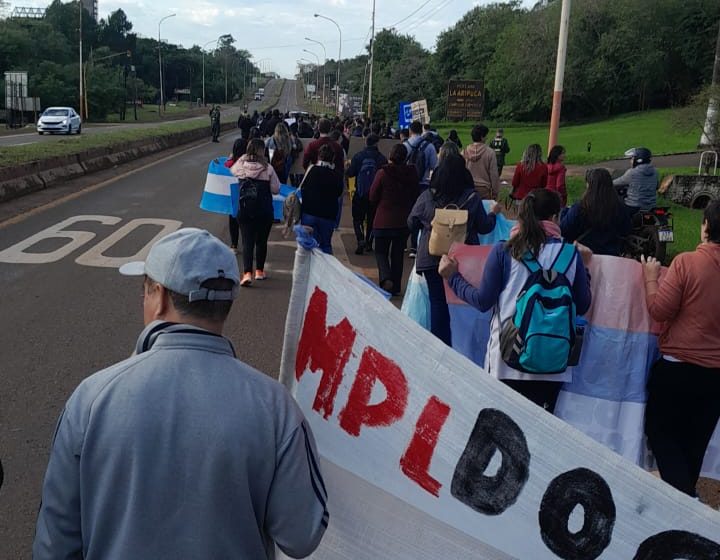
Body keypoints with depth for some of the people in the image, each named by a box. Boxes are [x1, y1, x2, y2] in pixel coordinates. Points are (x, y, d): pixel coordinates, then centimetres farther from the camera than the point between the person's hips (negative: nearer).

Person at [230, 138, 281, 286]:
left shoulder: (240, 165, -5)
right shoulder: (268, 168, -9)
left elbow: (232, 171, 18)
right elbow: (276, 189, -3)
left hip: (245, 211, 1)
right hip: (264, 211, -1)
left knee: (247, 242, 0)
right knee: (261, 241, 16)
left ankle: (247, 273, -15)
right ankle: (259, 271, 27)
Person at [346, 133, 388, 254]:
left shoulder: (358, 156, -7)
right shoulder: (382, 158, -7)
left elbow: (350, 173, -8)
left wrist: (349, 166, 13)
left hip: (360, 193, -1)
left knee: (357, 218, 8)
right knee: (371, 219, 15)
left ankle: (361, 240, -12)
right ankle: (368, 243, 18)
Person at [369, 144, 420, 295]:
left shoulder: (383, 173, -14)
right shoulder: (412, 174, -5)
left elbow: (373, 198, -6)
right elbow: (416, 197, 6)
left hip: (383, 220, -3)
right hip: (404, 221, 3)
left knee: (381, 251, 10)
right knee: (398, 253, 14)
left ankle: (386, 278, -14)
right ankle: (396, 287, 17)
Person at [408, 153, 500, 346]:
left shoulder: (427, 196, -6)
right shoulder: (471, 198, -7)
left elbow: (411, 224, 5)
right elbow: (484, 227, 3)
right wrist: (493, 213, 22)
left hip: (432, 259, 0)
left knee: (438, 303, 8)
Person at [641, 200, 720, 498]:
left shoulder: (687, 262, -16)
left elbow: (659, 310, -14)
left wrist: (651, 277, 1)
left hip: (678, 366, -4)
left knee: (660, 431, 11)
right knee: (695, 441, 19)